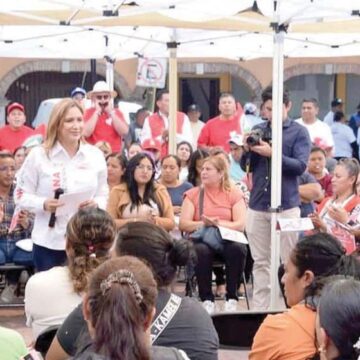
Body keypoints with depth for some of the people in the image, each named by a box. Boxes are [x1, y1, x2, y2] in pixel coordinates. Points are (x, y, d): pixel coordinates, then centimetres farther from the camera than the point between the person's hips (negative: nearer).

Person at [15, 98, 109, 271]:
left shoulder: (95, 155, 6)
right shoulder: (38, 155, -2)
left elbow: (104, 195, 10)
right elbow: (21, 195, 1)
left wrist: (96, 204, -12)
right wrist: (43, 204, -18)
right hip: (48, 242, -2)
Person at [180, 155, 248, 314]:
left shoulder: (234, 194, 10)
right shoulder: (193, 194, 12)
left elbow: (240, 224, -3)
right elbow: (183, 224, 1)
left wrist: (219, 223, -20)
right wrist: (203, 224, -17)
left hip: (227, 240, 0)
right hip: (201, 239, 0)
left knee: (238, 249, -34)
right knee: (200, 251, -36)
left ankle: (232, 297, -18)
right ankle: (207, 299, -22)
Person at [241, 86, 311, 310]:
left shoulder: (299, 132, 0)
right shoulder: (258, 130, 10)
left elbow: (300, 166, -12)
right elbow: (246, 166, 11)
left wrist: (272, 153, -22)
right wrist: (247, 150, -9)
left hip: (286, 205, -3)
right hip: (258, 204, 4)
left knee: (289, 261, 2)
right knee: (261, 262, 9)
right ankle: (260, 309, 15)